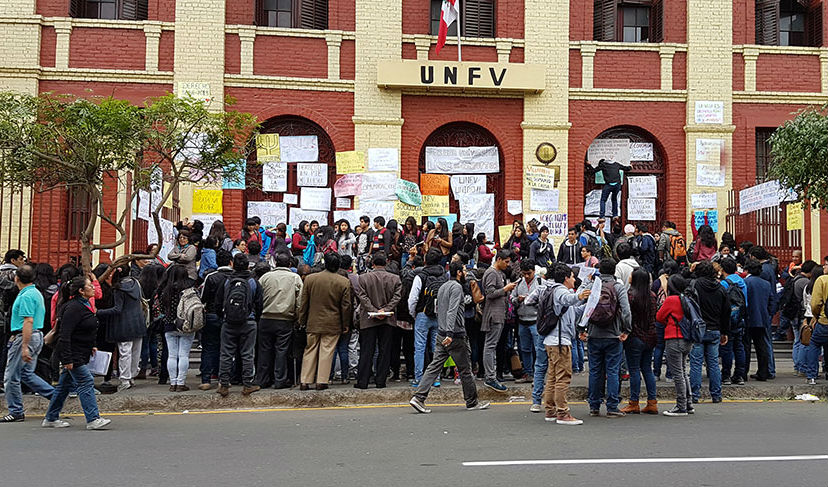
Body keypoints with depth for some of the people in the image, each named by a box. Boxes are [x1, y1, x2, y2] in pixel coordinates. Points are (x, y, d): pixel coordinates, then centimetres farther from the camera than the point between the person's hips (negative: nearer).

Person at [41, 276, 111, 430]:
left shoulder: (84, 305, 13)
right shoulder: (74, 307, -18)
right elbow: (65, 335, -22)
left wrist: (91, 346, 18)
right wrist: (67, 359, -23)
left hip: (80, 353, 10)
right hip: (73, 354, -10)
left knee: (65, 385, 14)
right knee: (86, 382, -10)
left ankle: (51, 419, 24)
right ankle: (93, 419, -10)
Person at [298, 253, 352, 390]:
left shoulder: (309, 278, -2)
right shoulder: (344, 282, -7)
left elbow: (303, 303, 3)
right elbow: (346, 306, -3)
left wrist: (302, 320, 13)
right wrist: (346, 324, 6)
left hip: (313, 323, 2)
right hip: (333, 324, -2)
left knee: (310, 351, 10)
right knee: (327, 352, 4)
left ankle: (305, 382, 11)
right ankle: (321, 382, 5)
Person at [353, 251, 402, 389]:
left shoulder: (363, 278, -2)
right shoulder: (395, 279, 2)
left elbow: (363, 296, -9)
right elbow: (397, 296, -5)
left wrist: (374, 311, -11)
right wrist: (385, 310, -9)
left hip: (368, 319, -1)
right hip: (388, 320, 1)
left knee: (366, 351, 4)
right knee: (384, 351, 8)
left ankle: (362, 381, 5)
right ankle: (381, 381, 9)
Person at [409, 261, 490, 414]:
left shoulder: (443, 286, 17)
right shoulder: (456, 287, -11)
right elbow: (452, 311, -22)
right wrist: (450, 333, -28)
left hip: (441, 335, 8)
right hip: (455, 336, -8)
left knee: (434, 366, 3)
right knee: (465, 369, 3)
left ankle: (418, 398, -5)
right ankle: (472, 402, 14)